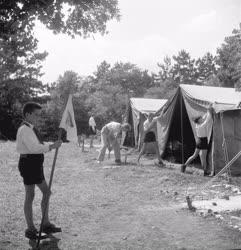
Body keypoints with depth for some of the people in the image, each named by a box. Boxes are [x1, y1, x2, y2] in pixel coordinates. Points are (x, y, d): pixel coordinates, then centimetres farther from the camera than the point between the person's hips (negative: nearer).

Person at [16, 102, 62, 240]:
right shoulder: (24, 129, -16)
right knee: (30, 195, -1)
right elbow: (34, 148, -27)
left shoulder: (32, 129, 15)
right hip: (29, 163, -10)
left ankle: (46, 224, 25)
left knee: (46, 192, 14)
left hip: (36, 163, 10)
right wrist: (52, 146, -27)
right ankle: (30, 229, 11)